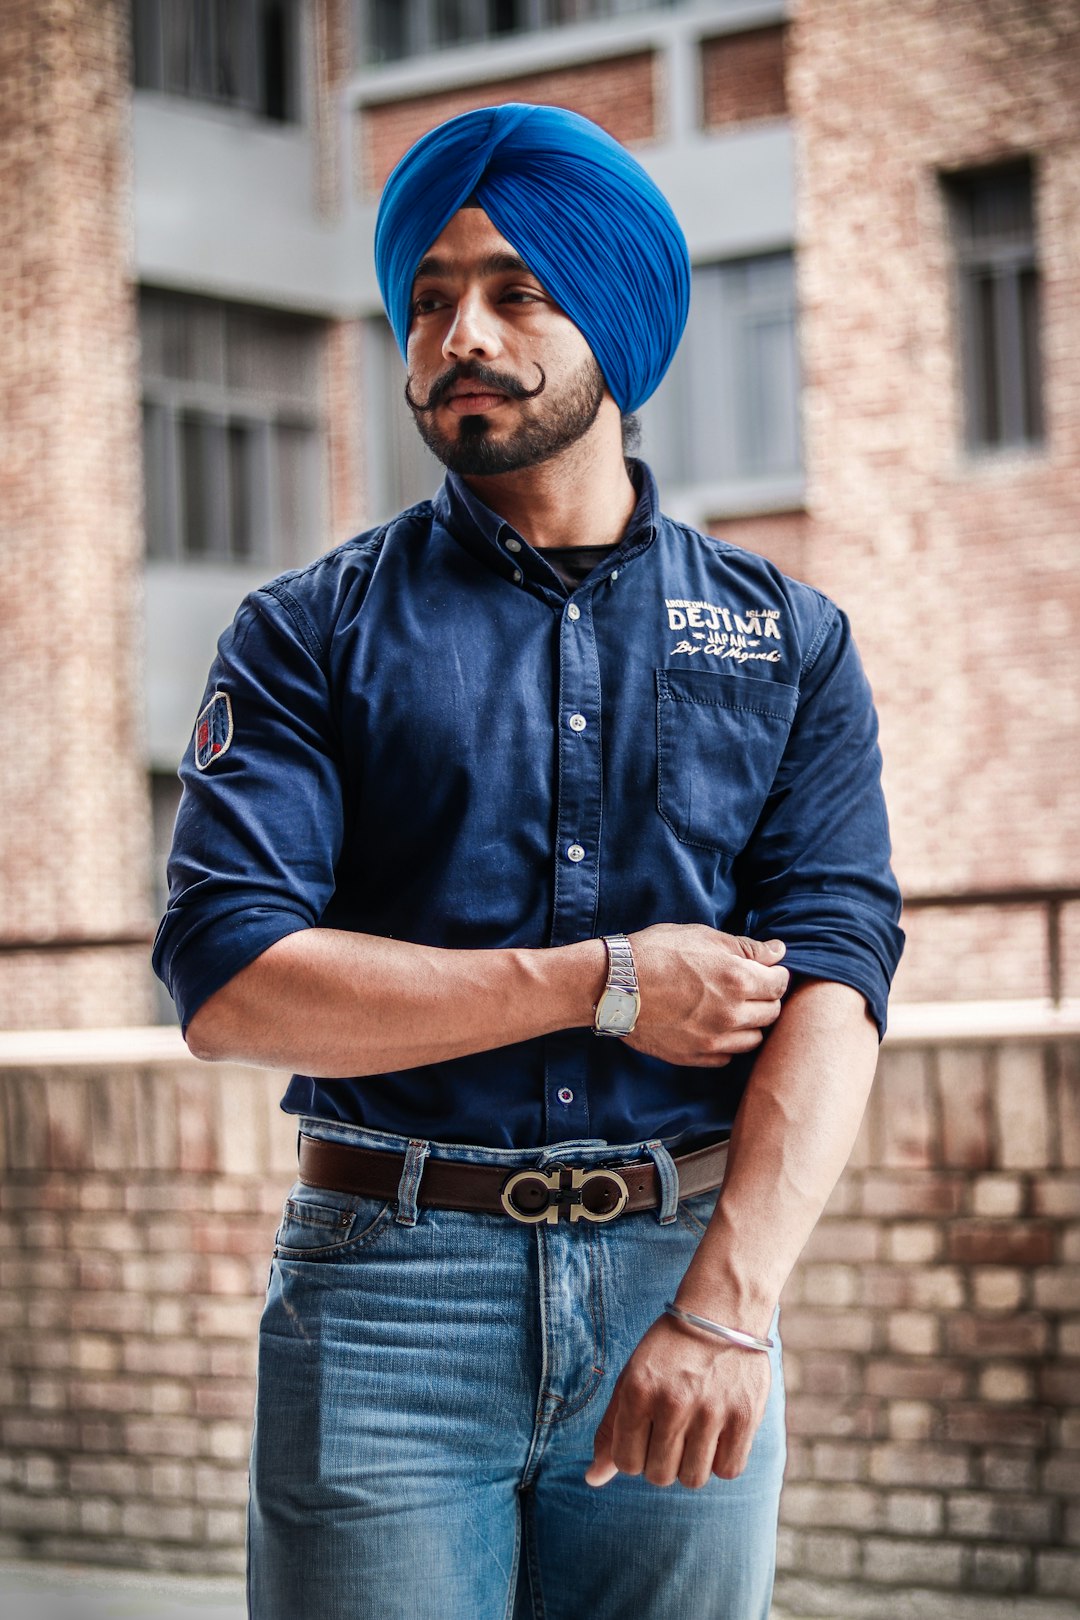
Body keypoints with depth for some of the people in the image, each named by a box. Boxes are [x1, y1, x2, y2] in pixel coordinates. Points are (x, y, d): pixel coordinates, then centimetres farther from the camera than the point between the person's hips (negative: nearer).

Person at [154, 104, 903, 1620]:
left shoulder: (787, 639, 10)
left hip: (688, 1269, 1)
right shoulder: (314, 631, 6)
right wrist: (605, 984, -10)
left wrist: (729, 1302, -18)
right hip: (389, 1283, -1)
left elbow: (832, 985, -3)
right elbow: (227, 980, -7)